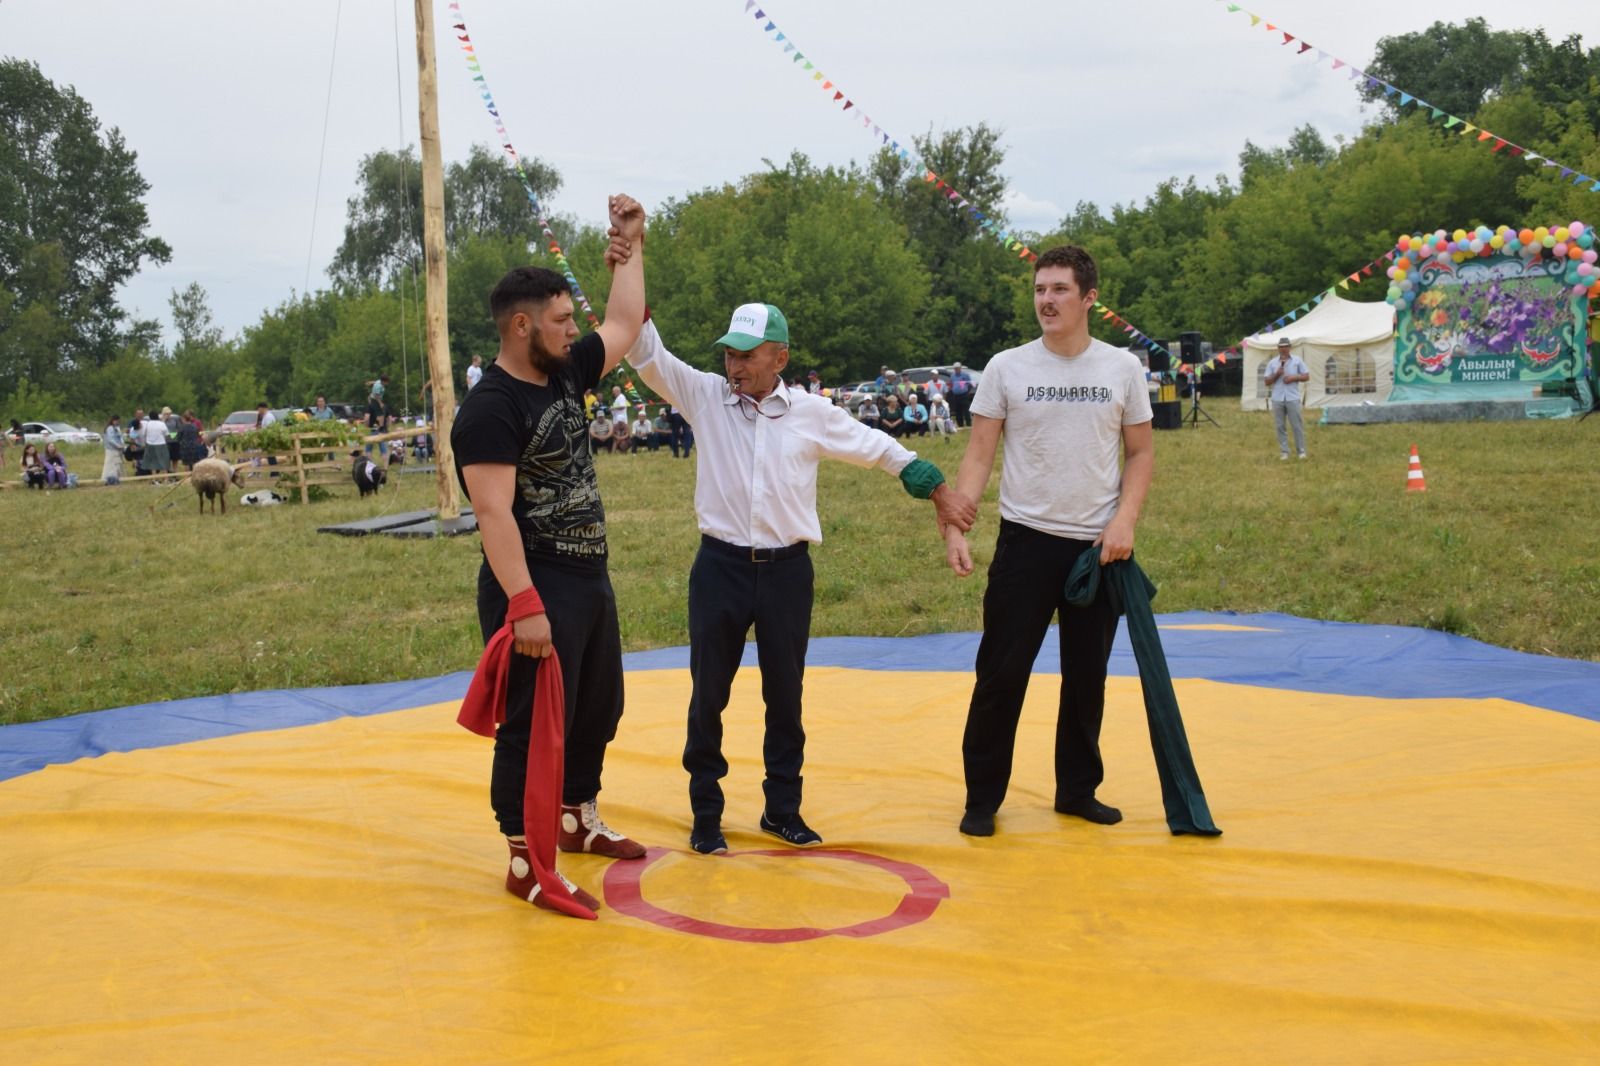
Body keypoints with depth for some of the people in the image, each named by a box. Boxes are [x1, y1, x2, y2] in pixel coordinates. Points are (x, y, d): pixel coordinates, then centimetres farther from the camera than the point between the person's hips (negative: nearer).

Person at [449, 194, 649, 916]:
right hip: (535, 591, -10)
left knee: (597, 710, 22)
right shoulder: (490, 407, -18)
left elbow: (623, 325, 23)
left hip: (590, 582, 10)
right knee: (533, 728, -3)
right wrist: (524, 605, -28)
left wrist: (631, 245, 22)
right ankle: (525, 865, 9)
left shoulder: (564, 375, 7)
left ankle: (580, 822, 40)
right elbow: (494, 513, -24)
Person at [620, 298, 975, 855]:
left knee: (785, 695, 12)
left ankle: (782, 809, 28)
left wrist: (938, 491, 14)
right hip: (720, 565, 0)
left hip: (787, 570, 1)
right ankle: (705, 814, 21)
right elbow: (649, 355, -9)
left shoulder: (812, 413, 0)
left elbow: (879, 448, 10)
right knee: (709, 694, 7)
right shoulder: (707, 396, -1)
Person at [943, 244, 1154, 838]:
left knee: (1087, 675, 12)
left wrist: (1124, 520, -8)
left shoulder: (1122, 369, 2)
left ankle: (1078, 790, 27)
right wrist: (955, 527, -14)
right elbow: (979, 454, -2)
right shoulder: (1007, 368, -2)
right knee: (1002, 672, 0)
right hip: (1026, 541, -2)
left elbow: (1141, 452, 7)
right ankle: (982, 798, 13)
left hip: (1098, 546, 2)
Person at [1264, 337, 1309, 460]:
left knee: (1297, 425, 0)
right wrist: (1277, 374, -9)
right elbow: (1266, 382, 7)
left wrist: (1294, 377, -10)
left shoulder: (1297, 360, 5)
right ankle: (1284, 452, 9)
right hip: (1277, 399, 2)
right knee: (1280, 426, 3)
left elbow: (1306, 376, 6)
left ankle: (1301, 450, 7)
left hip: (1292, 398, -2)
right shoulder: (1272, 363, 7)